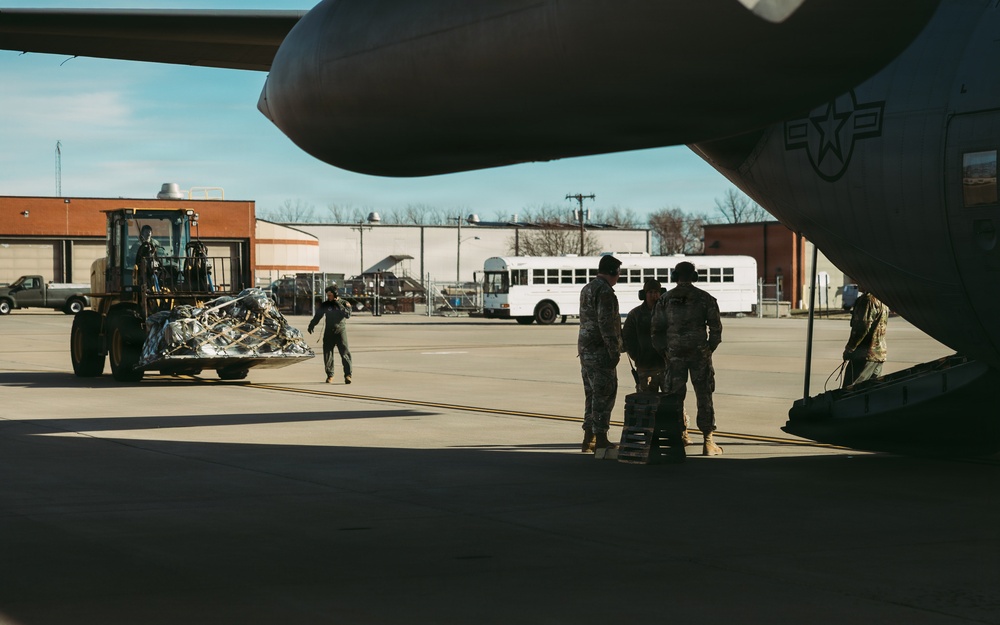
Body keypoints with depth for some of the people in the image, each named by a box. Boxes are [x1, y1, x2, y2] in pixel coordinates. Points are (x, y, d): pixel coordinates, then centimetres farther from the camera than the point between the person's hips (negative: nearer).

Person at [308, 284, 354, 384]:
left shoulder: (344, 304, 2)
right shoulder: (325, 305, 8)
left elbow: (348, 314, -14)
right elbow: (317, 316, 11)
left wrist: (339, 305, -15)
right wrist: (311, 325, -3)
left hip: (341, 332, -3)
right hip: (329, 333, 3)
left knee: (345, 353, -11)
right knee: (327, 354, 1)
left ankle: (347, 375, -12)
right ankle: (330, 375, 11)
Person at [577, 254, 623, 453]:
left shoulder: (586, 289, 16)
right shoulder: (604, 291, -15)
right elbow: (606, 324, -21)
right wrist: (614, 351, -19)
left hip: (585, 350, 10)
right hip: (600, 351, -10)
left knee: (592, 393, 13)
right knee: (604, 394, -6)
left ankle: (589, 438, 14)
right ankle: (600, 438, -6)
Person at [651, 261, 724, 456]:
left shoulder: (665, 299, 4)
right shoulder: (705, 298, 1)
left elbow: (656, 329, 4)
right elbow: (716, 326, -1)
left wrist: (664, 351, 13)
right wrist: (710, 348, 9)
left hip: (674, 353, 1)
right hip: (699, 352, -1)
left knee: (675, 396, 7)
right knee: (704, 396, 3)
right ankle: (708, 442, 1)